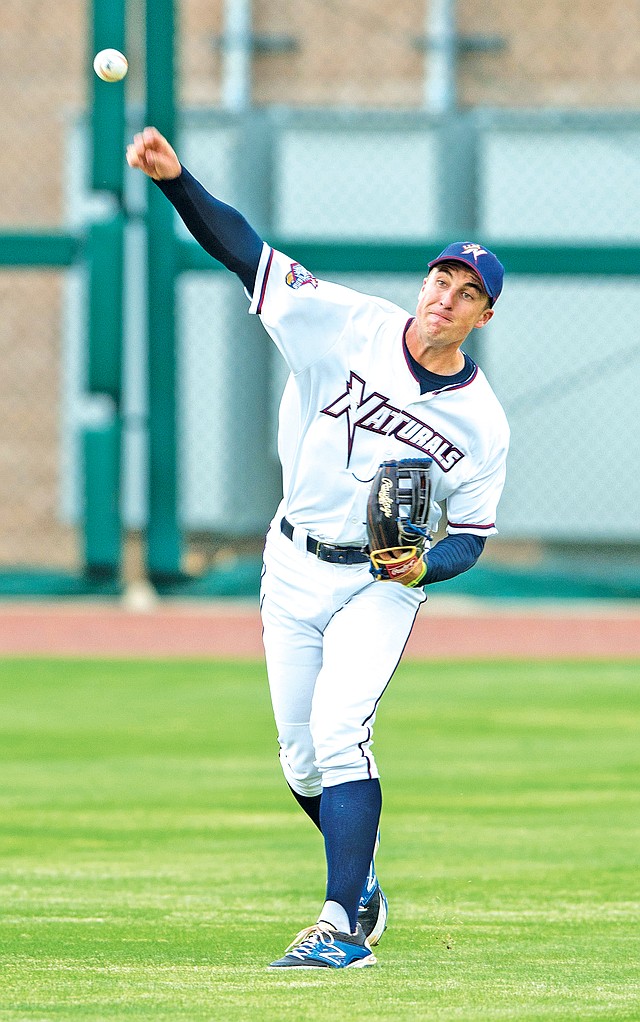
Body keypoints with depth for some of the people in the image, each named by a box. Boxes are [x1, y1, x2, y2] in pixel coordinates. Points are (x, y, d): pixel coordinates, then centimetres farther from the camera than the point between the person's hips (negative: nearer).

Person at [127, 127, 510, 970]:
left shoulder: (481, 423, -11)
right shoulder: (346, 326, -10)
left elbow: (471, 536, -2)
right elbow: (243, 250, -14)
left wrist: (424, 566, -24)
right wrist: (176, 180, -28)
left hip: (383, 584, -3)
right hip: (295, 568, 3)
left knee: (338, 733, -22)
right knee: (302, 762, 8)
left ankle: (343, 927, -22)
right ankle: (362, 883, 33)